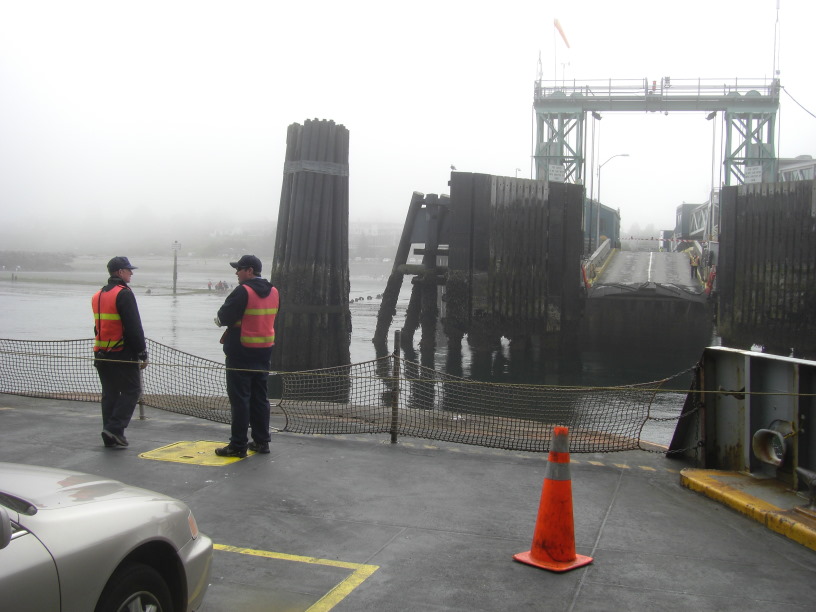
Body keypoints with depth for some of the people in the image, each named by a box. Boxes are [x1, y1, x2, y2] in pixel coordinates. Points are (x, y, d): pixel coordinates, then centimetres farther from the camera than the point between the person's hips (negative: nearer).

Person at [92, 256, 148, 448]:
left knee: (109, 392, 12)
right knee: (132, 389, 0)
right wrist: (142, 353, -13)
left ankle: (110, 437, 14)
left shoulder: (98, 295, 14)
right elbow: (134, 327, -17)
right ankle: (115, 428, -8)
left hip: (101, 354, 8)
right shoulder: (124, 294, -14)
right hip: (122, 353, -8)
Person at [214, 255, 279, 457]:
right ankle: (261, 441, 19)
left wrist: (221, 320, 7)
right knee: (260, 397, 14)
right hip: (264, 352, 7)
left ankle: (238, 445, 1)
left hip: (241, 352, -7)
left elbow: (224, 317, -16)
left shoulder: (243, 291, -15)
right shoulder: (273, 292, 8)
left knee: (239, 398, -2)